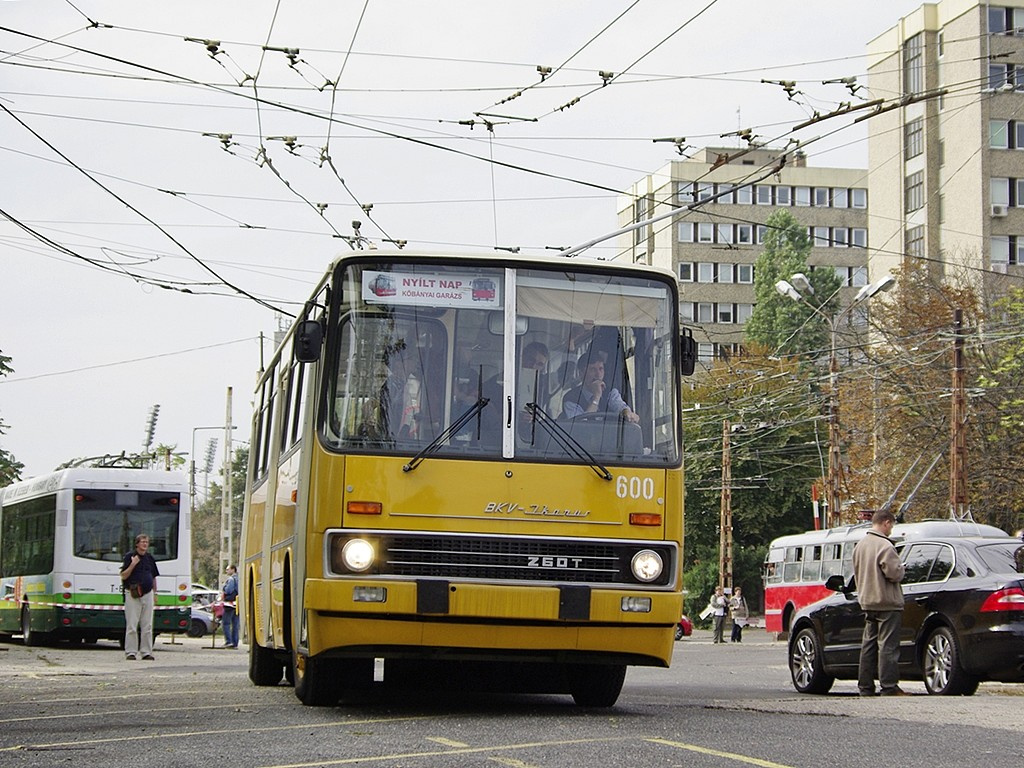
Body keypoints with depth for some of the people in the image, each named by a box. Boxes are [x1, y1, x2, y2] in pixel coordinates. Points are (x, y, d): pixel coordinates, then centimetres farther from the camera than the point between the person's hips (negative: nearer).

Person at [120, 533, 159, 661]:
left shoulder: (149, 558, 12)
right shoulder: (130, 556, -3)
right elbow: (123, 576, -8)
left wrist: (155, 593, 16)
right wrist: (133, 564, -18)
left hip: (147, 594, 5)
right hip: (132, 594, -5)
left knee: (147, 626, 5)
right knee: (132, 625, -4)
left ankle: (146, 652, 10)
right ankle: (131, 652, 0)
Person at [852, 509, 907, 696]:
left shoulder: (860, 545, 12)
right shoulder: (884, 546, -16)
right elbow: (894, 573, -20)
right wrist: (901, 568, 0)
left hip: (867, 602, 8)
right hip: (887, 603, -8)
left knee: (869, 644, 12)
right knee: (888, 645, -6)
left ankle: (865, 686, 13)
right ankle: (889, 687, -7)